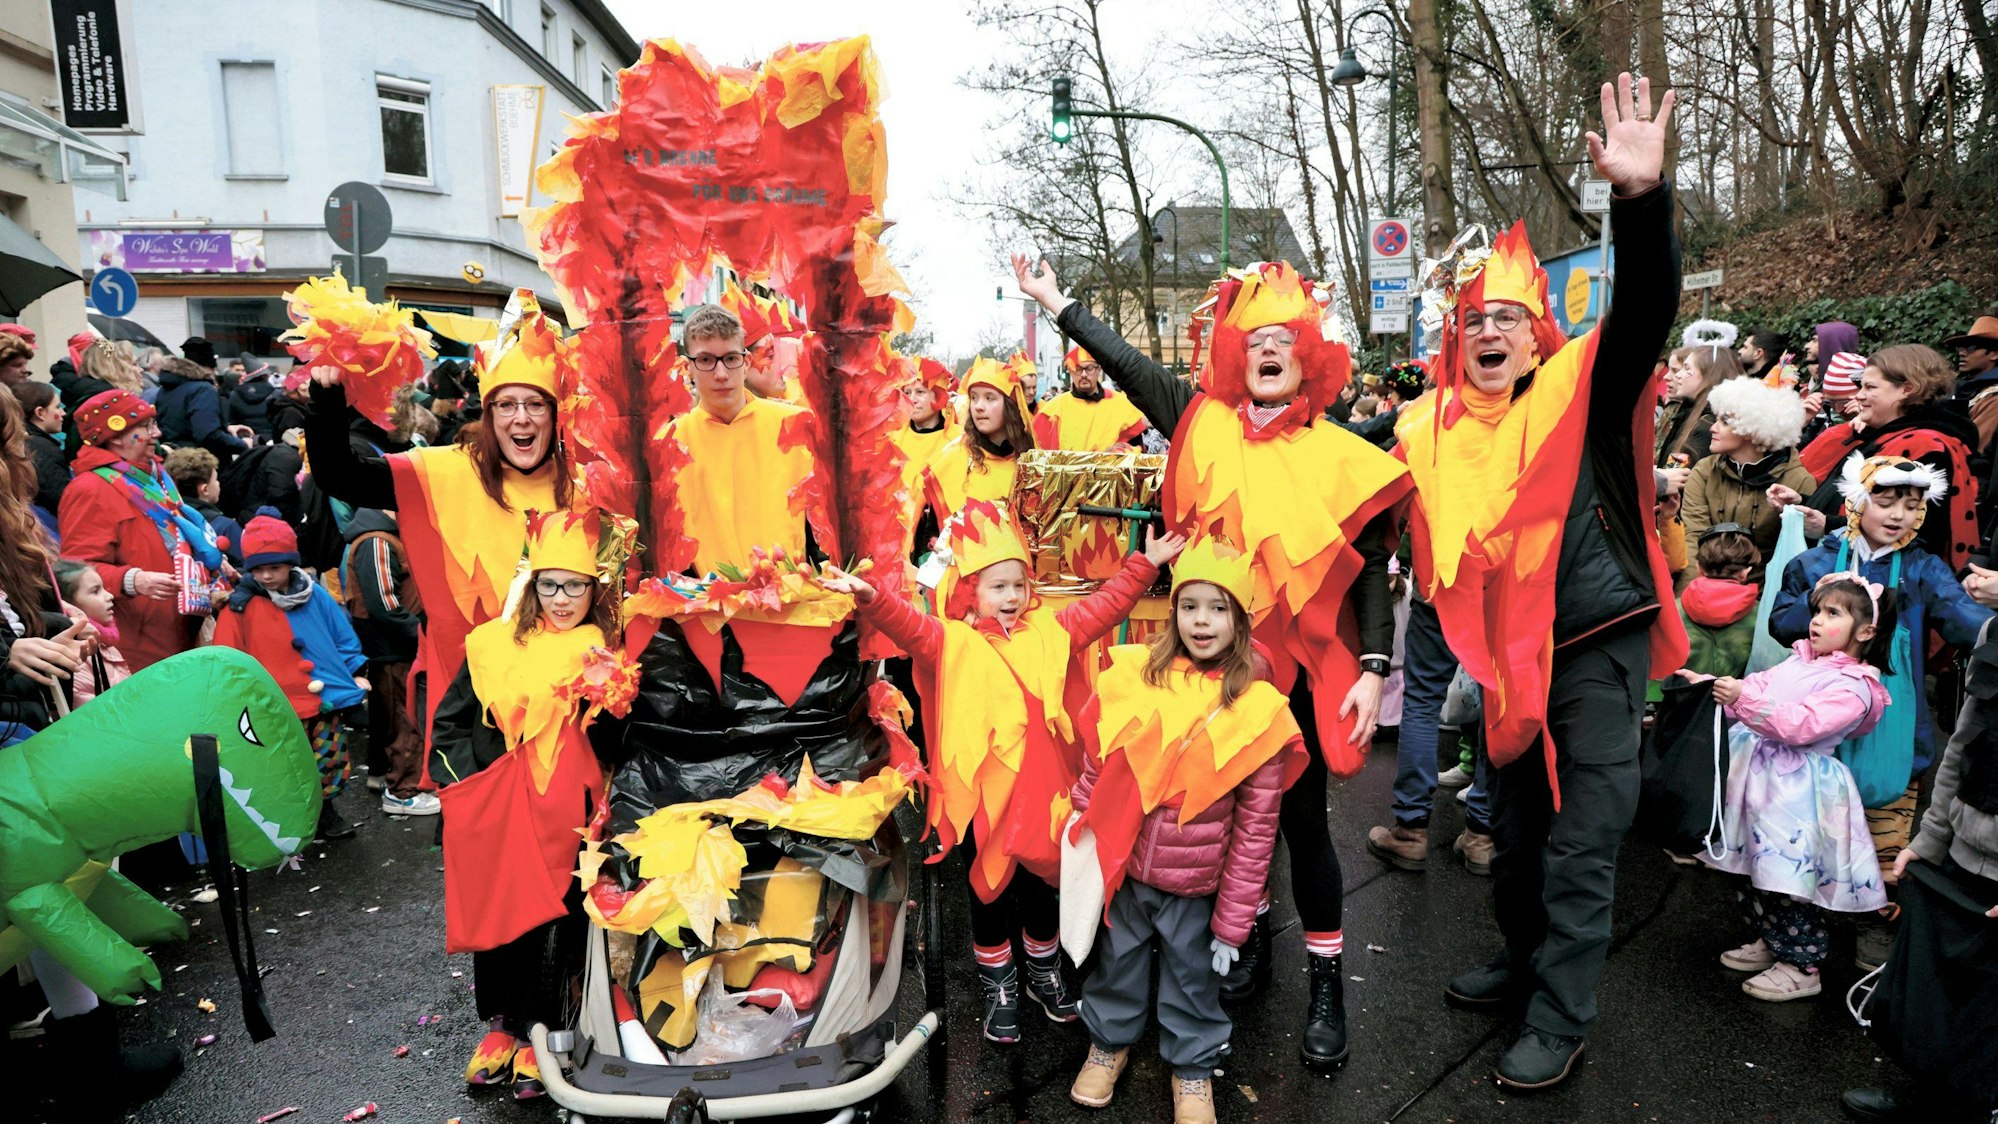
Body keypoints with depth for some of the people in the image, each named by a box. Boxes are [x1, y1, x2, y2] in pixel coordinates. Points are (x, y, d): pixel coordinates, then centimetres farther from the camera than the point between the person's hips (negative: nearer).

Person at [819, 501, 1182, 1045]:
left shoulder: (1047, 631, 6)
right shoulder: (950, 643, -10)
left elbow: (1102, 607, 13)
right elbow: (907, 625, -27)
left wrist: (1143, 566, 11)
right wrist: (870, 597, -46)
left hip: (1038, 785, 4)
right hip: (981, 791, -4)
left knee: (1039, 878, 17)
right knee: (989, 884, 10)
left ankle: (1044, 969, 40)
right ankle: (998, 983, 30)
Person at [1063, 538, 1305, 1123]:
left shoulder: (1258, 709, -12)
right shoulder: (1133, 677, -8)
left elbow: (1256, 826, -9)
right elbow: (1094, 765, 2)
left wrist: (1234, 920, -8)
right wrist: (1079, 836, 3)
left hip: (1195, 882, -1)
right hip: (1119, 866, 2)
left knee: (1193, 975, 17)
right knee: (1116, 959, 20)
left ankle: (1192, 1069, 41)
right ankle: (1108, 1042, 46)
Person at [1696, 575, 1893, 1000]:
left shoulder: (1853, 687, -13)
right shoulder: (1800, 661, 12)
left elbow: (1800, 725, -24)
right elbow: (1761, 685, 15)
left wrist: (1744, 698, -30)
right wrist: (1714, 687, -1)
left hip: (1797, 790, -8)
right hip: (1762, 774, 8)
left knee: (1787, 877, -3)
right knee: (1759, 870, 17)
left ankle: (1801, 967, 12)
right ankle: (1770, 942, 34)